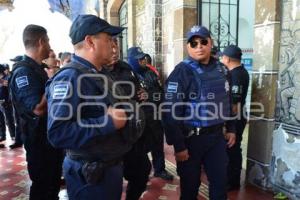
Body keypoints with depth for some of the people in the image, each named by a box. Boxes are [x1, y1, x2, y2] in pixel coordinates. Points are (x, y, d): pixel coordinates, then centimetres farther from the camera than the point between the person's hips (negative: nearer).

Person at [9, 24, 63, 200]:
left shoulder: (37, 68, 11)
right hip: (40, 142, -10)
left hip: (51, 138, 10)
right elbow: (38, 109, -32)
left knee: (53, 184, 23)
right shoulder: (23, 71, -21)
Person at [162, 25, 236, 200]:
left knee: (220, 182, 17)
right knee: (190, 184, 12)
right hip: (191, 138, -5)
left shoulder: (220, 69, 6)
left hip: (217, 135, 6)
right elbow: (171, 111, -19)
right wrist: (179, 146, -18)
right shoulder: (183, 71, -14)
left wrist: (231, 128, 15)